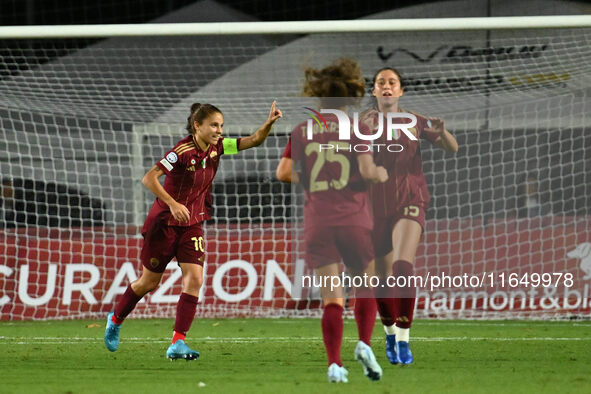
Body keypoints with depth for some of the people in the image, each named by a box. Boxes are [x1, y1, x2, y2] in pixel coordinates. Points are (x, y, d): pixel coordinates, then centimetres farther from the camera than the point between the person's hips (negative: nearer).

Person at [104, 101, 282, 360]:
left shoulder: (217, 148, -3)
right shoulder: (183, 151, -23)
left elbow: (254, 140, 0)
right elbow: (149, 179, -26)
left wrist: (269, 123, -18)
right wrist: (172, 204, -34)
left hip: (192, 224, 6)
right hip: (165, 222, -5)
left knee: (195, 280, -12)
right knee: (149, 282, 8)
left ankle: (177, 343, -13)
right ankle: (115, 320, 34)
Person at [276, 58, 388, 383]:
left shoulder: (302, 130, 6)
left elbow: (284, 172, 2)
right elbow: (367, 170, -10)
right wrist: (380, 173, 11)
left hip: (317, 224, 2)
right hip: (354, 219, -2)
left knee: (331, 298, 1)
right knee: (366, 286, 16)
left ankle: (334, 363, -12)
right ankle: (364, 343, -5)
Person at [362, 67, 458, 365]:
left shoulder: (415, 122, 6)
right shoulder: (363, 121, 5)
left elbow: (452, 148, 5)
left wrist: (441, 131, -17)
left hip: (409, 203, -1)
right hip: (375, 204, 1)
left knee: (402, 267, -22)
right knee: (382, 279, 4)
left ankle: (403, 339, -20)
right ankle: (390, 332, 31)